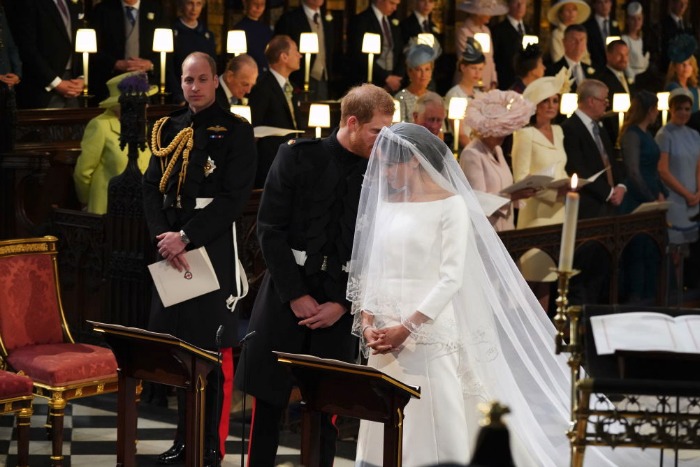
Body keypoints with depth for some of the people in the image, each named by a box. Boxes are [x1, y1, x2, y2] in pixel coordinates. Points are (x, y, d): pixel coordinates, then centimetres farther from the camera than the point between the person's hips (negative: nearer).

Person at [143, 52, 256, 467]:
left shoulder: (236, 131, -3)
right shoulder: (168, 130, 12)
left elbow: (235, 197, -11)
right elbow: (152, 188, 7)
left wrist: (186, 237, -16)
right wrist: (163, 238, -9)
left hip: (214, 250, -5)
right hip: (172, 250, 5)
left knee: (215, 348, -1)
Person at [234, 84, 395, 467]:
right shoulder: (298, 156, -2)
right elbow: (270, 229, -4)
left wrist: (342, 304, -6)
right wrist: (297, 295, -9)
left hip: (339, 305, 1)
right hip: (287, 296, -1)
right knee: (268, 399, 4)